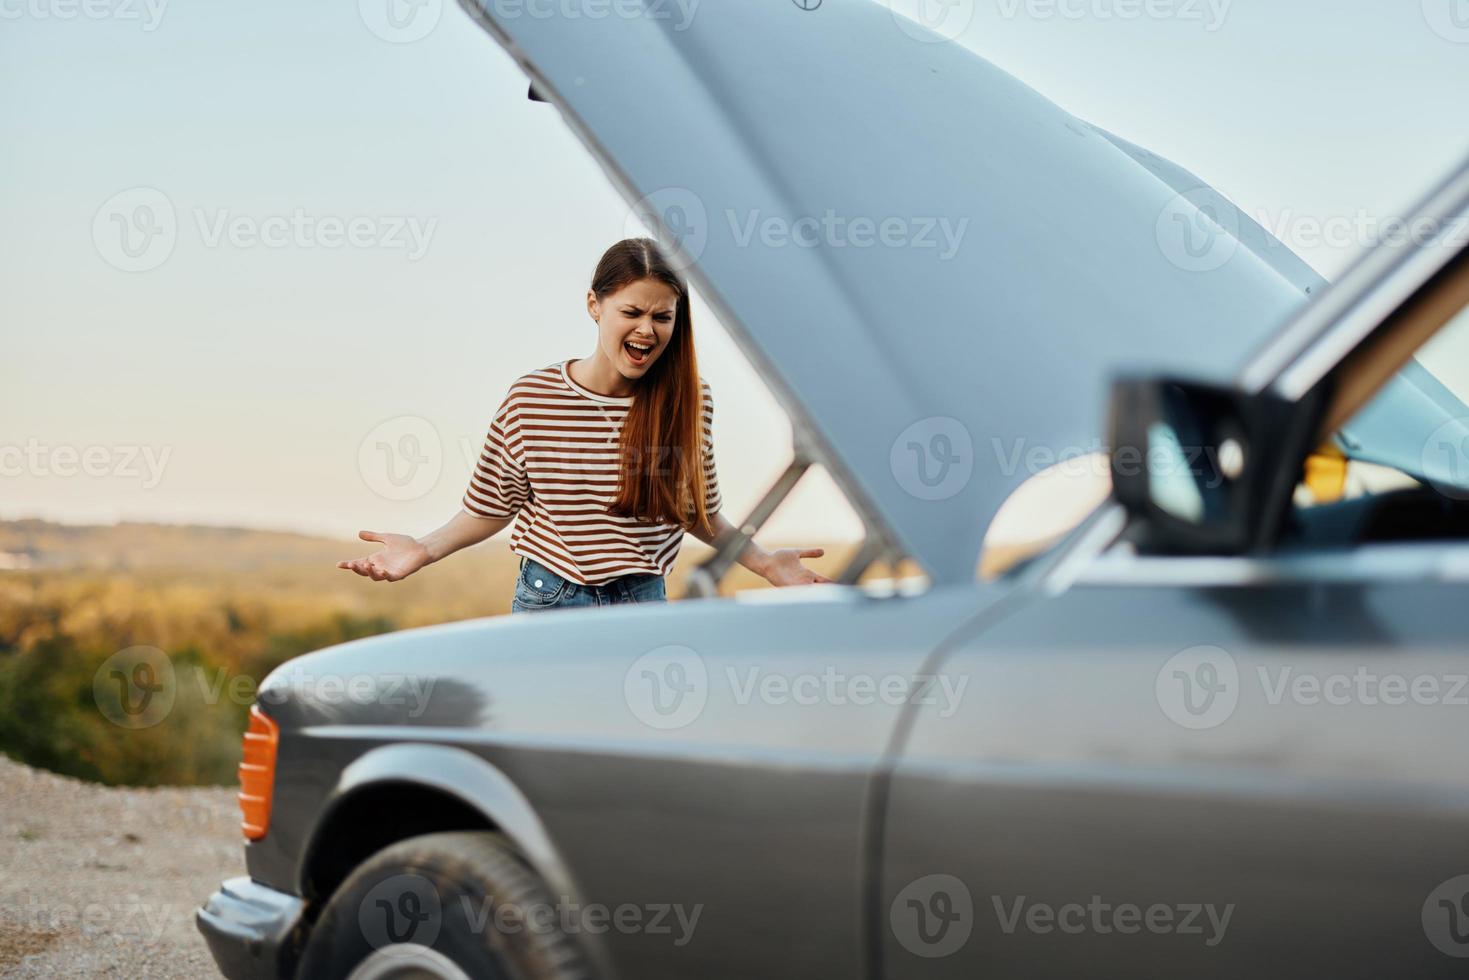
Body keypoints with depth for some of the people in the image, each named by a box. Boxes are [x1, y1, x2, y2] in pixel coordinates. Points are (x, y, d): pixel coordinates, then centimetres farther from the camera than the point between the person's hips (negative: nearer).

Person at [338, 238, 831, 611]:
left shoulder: (687, 402, -6)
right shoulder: (530, 399, -12)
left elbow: (699, 513, 7)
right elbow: (492, 508, -1)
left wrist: (765, 562, -2)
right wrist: (426, 549, -15)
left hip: (644, 600, 2)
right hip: (550, 598, -2)